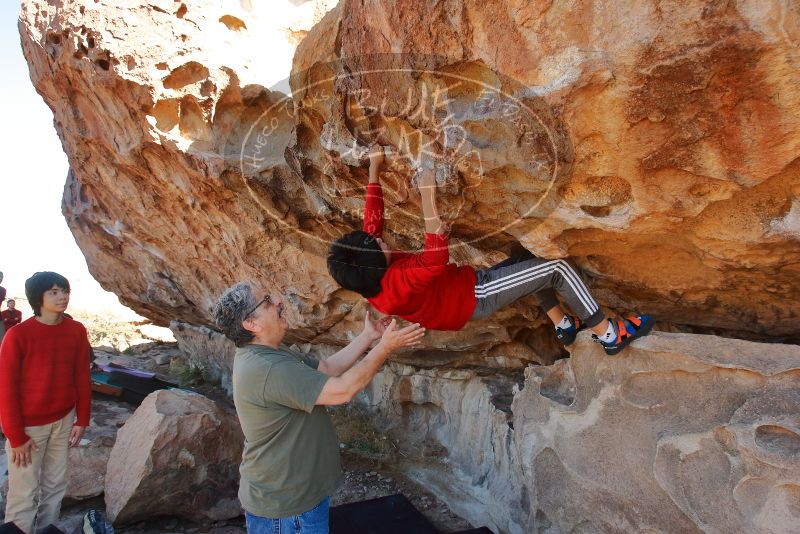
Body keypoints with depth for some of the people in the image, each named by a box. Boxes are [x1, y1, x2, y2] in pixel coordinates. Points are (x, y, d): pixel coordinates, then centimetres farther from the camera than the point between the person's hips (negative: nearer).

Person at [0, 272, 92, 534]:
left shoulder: (77, 331, -4)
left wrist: (82, 420, 4)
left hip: (63, 421, 4)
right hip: (29, 425, -4)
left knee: (55, 486, 15)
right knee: (24, 493, 5)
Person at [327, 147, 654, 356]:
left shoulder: (371, 280, -6)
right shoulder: (398, 285, -33)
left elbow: (372, 222, 2)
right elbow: (437, 257, -42)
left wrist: (374, 169, 3)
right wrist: (427, 195, -43)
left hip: (471, 286, 10)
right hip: (477, 296, -10)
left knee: (532, 260, 18)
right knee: (557, 269, -11)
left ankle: (563, 325, 25)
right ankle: (609, 334, 5)